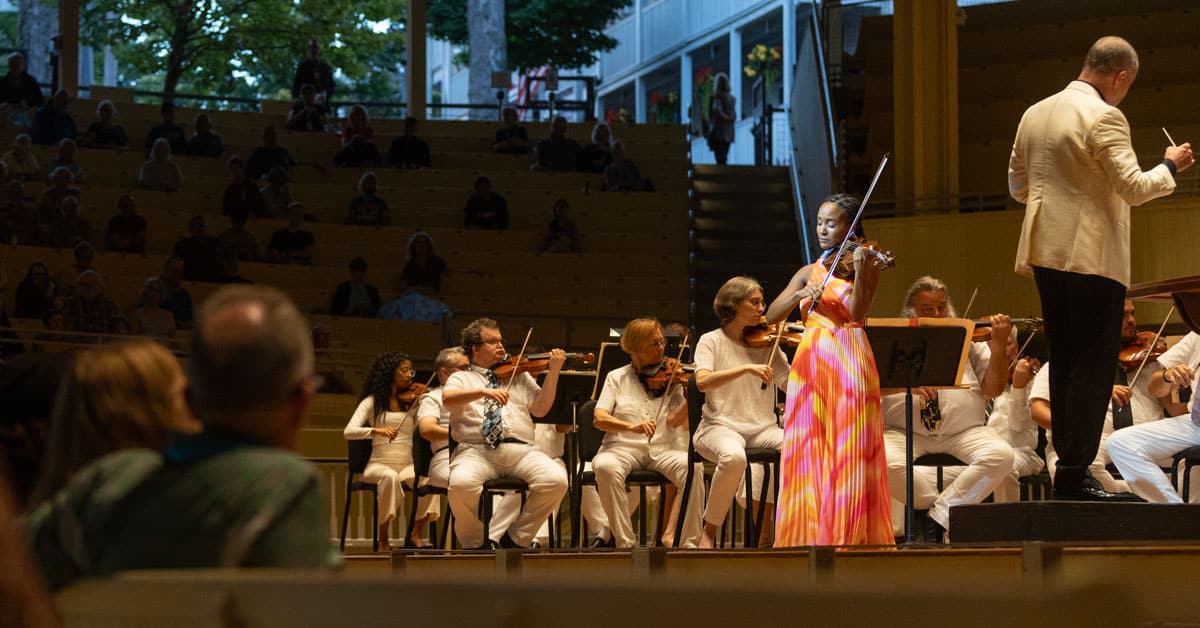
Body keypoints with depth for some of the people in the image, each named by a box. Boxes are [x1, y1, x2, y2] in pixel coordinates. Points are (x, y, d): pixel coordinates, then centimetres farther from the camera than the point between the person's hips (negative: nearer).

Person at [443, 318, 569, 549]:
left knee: (557, 480, -26)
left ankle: (515, 539, -8)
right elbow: (447, 399, -6)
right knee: (462, 483, -36)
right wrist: (484, 392, -20)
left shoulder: (519, 376, 26)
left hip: (520, 450, 3)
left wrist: (553, 372, 3)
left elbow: (540, 408, 13)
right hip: (476, 450, -3)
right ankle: (475, 545, -9)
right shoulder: (461, 379, 17)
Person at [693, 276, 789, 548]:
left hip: (762, 428, 4)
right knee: (734, 456, -39)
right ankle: (709, 532, -17)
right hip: (721, 426, -4)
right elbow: (702, 382, -16)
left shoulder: (767, 344, 13)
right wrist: (747, 368, -25)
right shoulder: (712, 341, 3)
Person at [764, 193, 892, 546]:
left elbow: (858, 313, -11)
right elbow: (771, 316, 7)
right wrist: (801, 294, -10)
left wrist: (859, 272, -25)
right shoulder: (809, 272, 17)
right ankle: (810, 537, 2)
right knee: (807, 456, 0)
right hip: (810, 365, 4)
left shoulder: (864, 264, 5)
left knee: (848, 454, -7)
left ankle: (852, 537, -5)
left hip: (848, 364, -4)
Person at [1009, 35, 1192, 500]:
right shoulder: (1104, 117, -14)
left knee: (1065, 362, 14)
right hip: (1093, 257, -8)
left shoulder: (1035, 114, 10)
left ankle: (1068, 465, 16)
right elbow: (1134, 188, -16)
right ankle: (1074, 474, -5)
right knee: (1093, 366, -3)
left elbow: (1017, 187, 16)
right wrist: (1170, 166, 0)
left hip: (1046, 253, 8)